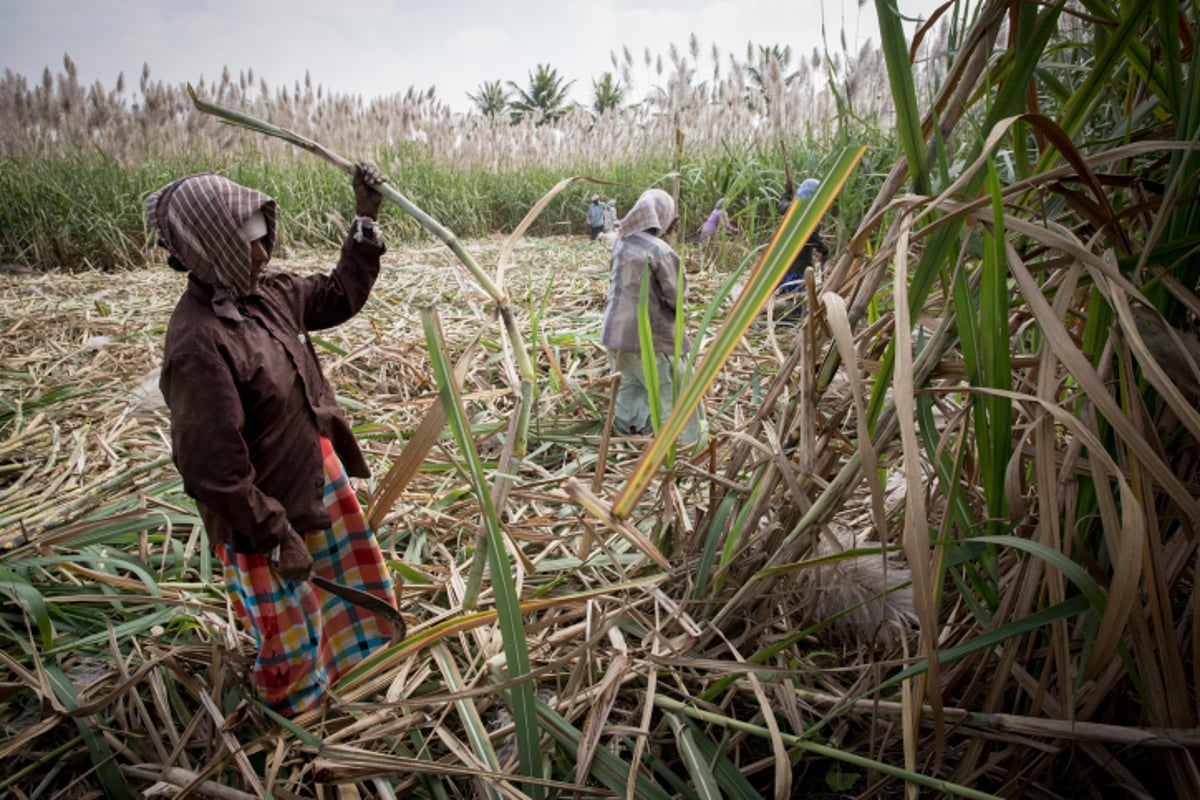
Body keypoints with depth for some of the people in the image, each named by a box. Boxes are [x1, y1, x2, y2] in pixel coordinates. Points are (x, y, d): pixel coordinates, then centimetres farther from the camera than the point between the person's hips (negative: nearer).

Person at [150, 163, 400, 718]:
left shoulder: (268, 293, -6)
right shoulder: (198, 345, -31)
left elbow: (338, 297, 12)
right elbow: (212, 468, -28)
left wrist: (365, 221, 1)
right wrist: (275, 538, -21)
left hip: (318, 473, 8)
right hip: (262, 509, -8)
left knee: (354, 568, 29)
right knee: (288, 627, 15)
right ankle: (290, 703, 47)